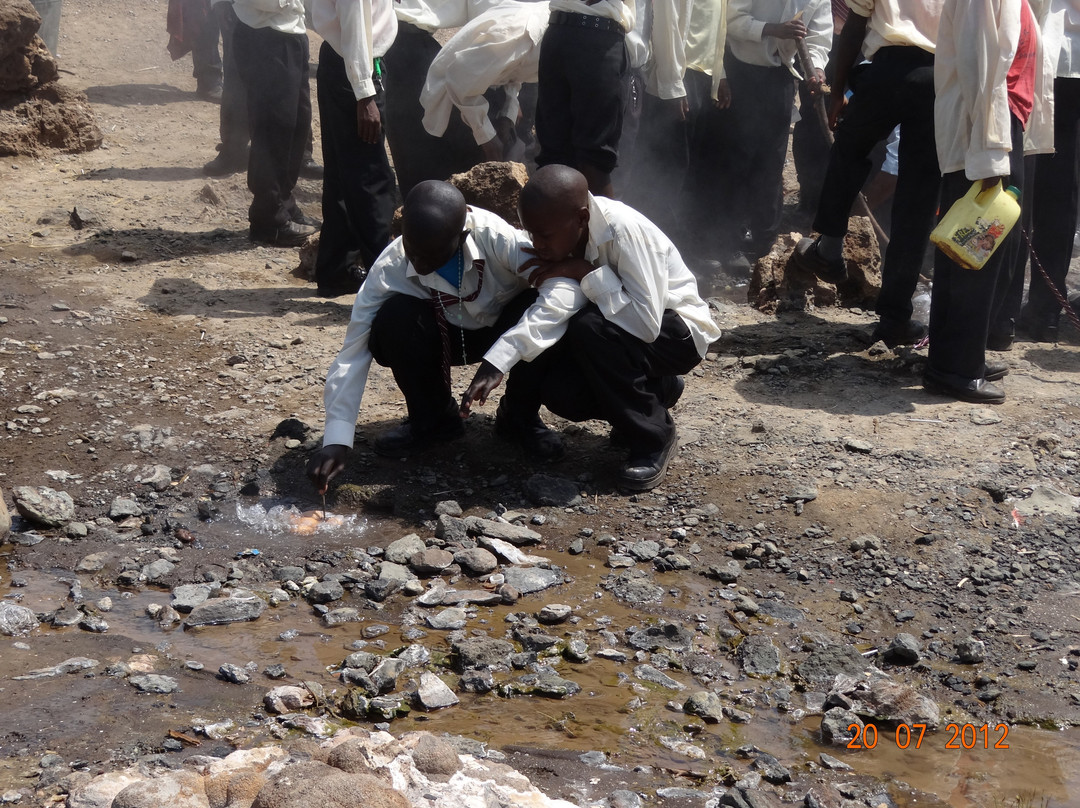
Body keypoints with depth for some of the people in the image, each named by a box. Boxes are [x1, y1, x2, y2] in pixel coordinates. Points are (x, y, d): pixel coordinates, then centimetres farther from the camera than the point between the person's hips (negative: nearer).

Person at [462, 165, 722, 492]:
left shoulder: (625, 231, -31)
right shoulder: (561, 234, -11)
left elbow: (647, 322, -36)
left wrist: (585, 272, -34)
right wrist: (494, 364, -25)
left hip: (676, 332, -7)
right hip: (618, 332, 7)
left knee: (589, 327, -33)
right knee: (559, 393, -16)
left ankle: (652, 437, -14)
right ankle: (656, 391, 13)